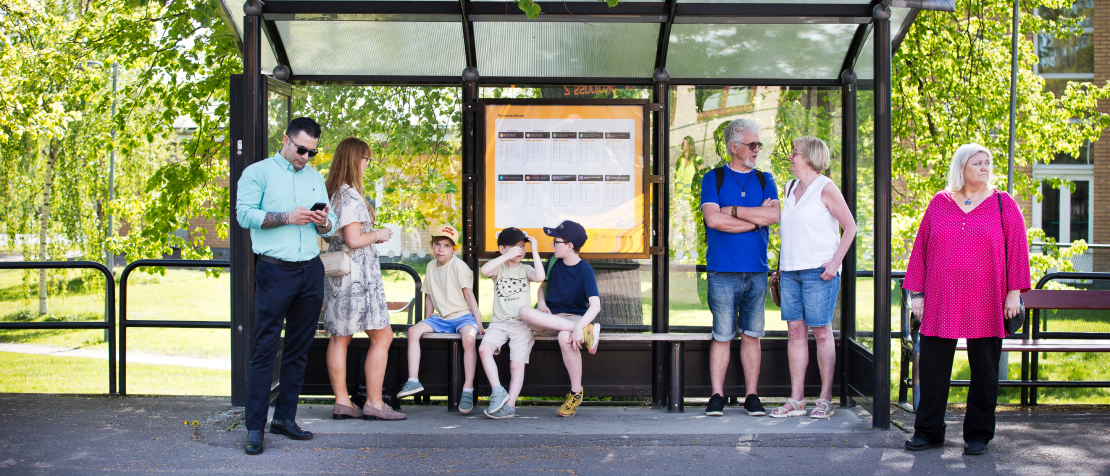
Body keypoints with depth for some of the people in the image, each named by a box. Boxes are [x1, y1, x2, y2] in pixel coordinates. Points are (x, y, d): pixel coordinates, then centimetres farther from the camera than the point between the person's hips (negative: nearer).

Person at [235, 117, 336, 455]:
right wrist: (287, 217, -17)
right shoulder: (258, 173, 3)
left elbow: (331, 227, 16)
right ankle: (255, 427, -3)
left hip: (311, 271, 6)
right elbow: (244, 214, -10)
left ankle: (285, 417, 18)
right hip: (275, 271, -5)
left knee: (299, 349, 9)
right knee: (265, 349, -6)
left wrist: (323, 222, -7)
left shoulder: (315, 177, 18)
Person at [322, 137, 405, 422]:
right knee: (382, 336, -2)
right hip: (357, 274, -10)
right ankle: (374, 402, -1)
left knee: (339, 337, 9)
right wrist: (378, 235, -5)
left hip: (337, 273, 10)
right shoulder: (351, 196, -16)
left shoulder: (333, 193, 12)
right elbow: (354, 240, -21)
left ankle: (342, 402, 13)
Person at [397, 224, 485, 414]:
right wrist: (427, 322, 13)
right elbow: (429, 297, 16)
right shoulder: (431, 266, 9)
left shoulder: (458, 266, -9)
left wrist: (479, 323, -13)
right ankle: (413, 381, -15)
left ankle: (468, 390, -31)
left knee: (469, 337, -36)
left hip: (463, 315, -6)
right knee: (413, 331, -14)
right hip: (441, 318, 6)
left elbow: (469, 295, -10)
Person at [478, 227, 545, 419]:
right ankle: (498, 391, -21)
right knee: (484, 348, -26)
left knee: (517, 365, -10)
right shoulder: (499, 268, 8)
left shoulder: (526, 269, 9)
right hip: (499, 322, 1)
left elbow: (540, 277, -14)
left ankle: (510, 405, -7)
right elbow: (484, 270, -16)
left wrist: (535, 251, -12)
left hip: (522, 323, 0)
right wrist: (508, 256, -18)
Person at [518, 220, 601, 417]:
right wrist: (541, 303, -3)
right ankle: (587, 330, -35)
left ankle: (576, 393, -22)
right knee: (524, 312, -31)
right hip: (550, 318, 5)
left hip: (575, 317, -5)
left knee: (565, 338, -42)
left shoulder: (585, 271, -10)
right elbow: (542, 287, 21)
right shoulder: (553, 262, 5)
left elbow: (595, 305, -20)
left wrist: (579, 326, -37)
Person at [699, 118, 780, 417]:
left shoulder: (764, 180, 13)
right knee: (722, 335, -2)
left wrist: (733, 210, -6)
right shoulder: (713, 179, 4)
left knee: (751, 335, 6)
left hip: (757, 271, 3)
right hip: (722, 271, -3)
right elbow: (713, 219, -11)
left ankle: (752, 396, 12)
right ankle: (717, 396, 5)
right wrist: (756, 219, -6)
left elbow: (774, 215, -4)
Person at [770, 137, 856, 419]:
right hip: (790, 270, 6)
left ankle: (825, 399, 4)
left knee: (822, 332, -2)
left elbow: (850, 227, -4)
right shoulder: (789, 188, 15)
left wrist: (835, 262, -13)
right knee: (795, 331, 5)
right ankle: (796, 400, 8)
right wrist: (781, 265, 17)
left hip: (818, 271, -6)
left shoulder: (825, 189, -5)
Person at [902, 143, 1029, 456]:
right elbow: (920, 249, 8)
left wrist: (1014, 292, -4)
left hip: (985, 305, -1)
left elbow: (1017, 249, 3)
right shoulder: (939, 203, 8)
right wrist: (916, 293, 4)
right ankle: (928, 432, 15)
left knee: (984, 371, 5)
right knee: (932, 368, 3)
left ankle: (978, 435, 18)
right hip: (940, 303, 1)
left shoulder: (1003, 204, 5)